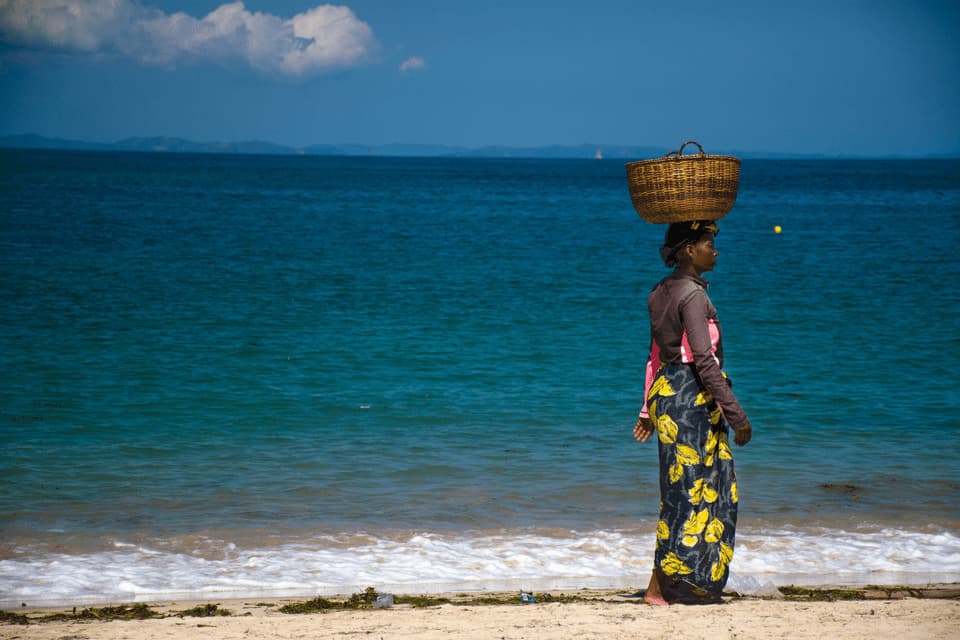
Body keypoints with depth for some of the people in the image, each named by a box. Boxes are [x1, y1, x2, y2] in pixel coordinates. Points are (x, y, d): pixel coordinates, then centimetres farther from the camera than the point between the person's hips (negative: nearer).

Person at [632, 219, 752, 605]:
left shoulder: (662, 292, 13)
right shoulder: (693, 295, -15)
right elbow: (704, 360, -20)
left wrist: (649, 408, 22)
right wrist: (735, 414, -19)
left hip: (666, 394, 9)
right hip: (691, 397, -9)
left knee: (683, 492, 13)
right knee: (691, 492, -4)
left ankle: (684, 585, 16)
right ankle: (659, 587, -2)